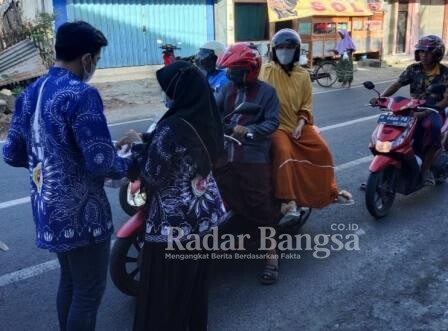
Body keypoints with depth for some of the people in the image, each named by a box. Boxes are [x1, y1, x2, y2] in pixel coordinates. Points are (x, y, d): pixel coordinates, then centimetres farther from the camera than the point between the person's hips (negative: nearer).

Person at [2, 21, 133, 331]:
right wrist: (128, 164, -5)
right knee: (89, 292, 8)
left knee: (69, 281, 25)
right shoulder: (81, 94, -20)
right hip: (81, 212, -8)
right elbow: (100, 163, -25)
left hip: (48, 209, 9)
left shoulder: (29, 94, 6)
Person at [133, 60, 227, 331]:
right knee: (196, 274, 25)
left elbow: (152, 176, -19)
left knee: (165, 287, 10)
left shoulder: (172, 128, -26)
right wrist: (146, 139, 11)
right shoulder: (207, 119, -2)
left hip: (174, 221, -8)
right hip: (204, 213, 8)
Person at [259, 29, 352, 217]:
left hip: (299, 125, 4)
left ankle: (330, 192, 12)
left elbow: (306, 104, 7)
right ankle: (288, 200, -30)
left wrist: (300, 125, -9)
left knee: (322, 150, -9)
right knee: (284, 151, -32)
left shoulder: (302, 75, 9)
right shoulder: (267, 70, -2)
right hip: (277, 125, -4)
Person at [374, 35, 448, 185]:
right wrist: (381, 97, -23)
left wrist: (425, 112, -28)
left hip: (434, 111, -4)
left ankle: (426, 168, -26)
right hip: (413, 110, 4)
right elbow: (396, 84, -3)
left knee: (433, 127, -39)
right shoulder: (413, 69, 4)